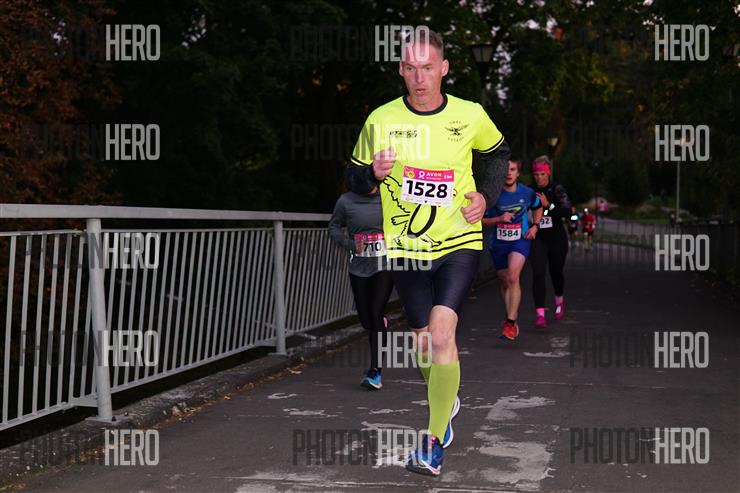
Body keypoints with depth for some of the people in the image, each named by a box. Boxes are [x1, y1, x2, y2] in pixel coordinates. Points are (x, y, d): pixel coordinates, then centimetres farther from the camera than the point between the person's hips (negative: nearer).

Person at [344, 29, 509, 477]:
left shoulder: (471, 116, -5)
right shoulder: (381, 121, -5)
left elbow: (497, 153, 16)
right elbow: (356, 178, 5)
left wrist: (486, 194, 0)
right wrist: (374, 173, -18)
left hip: (459, 242, -2)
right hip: (406, 248, 2)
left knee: (441, 334, -19)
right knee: (425, 341, 11)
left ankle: (435, 441, -9)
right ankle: (448, 400, 44)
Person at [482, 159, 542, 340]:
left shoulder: (527, 193, -5)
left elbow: (538, 208, 18)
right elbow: (482, 221, -1)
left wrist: (535, 226, 3)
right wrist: (499, 219, -19)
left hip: (521, 240, -2)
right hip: (498, 243, 2)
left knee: (513, 278, -23)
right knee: (504, 282, 12)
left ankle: (510, 322, -22)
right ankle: (511, 317, 33)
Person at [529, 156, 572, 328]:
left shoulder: (557, 189, -7)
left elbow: (567, 211, -19)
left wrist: (548, 205, -27)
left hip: (556, 238, 0)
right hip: (537, 239, 1)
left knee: (556, 272, 15)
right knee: (538, 274, -13)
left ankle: (559, 301, 45)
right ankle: (539, 314, -17)